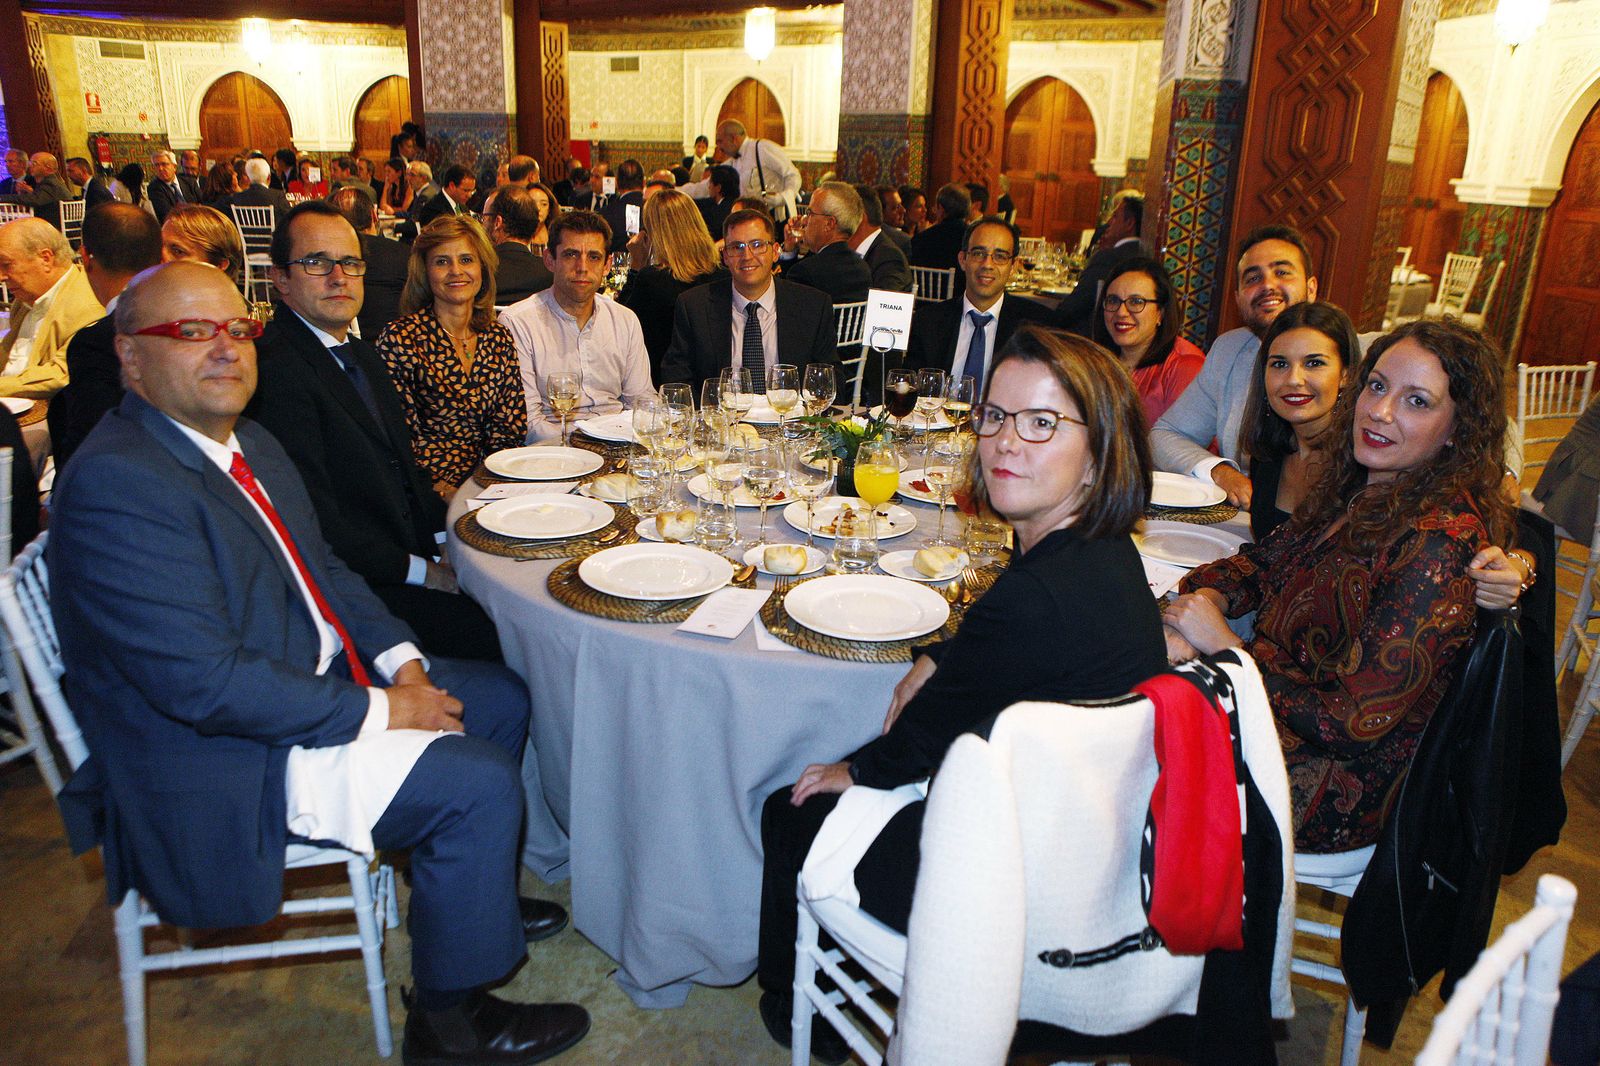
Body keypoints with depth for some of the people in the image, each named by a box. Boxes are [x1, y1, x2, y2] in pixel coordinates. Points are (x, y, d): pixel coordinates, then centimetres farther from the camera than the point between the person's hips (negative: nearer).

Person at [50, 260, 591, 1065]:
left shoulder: (250, 445, 8)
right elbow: (204, 681, -28)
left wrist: (400, 659, -2)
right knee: (479, 784, -18)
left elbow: (324, 571, 14)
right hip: (220, 765, -10)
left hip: (317, 681, 10)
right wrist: (377, 712, -22)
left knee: (502, 698, 13)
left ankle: (474, 900, 31)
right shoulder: (114, 484, -24)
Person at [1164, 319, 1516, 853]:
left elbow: (1352, 721, -25)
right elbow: (1264, 560, 12)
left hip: (1348, 783, -7)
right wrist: (1204, 599, -9)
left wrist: (1224, 644, -20)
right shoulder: (1358, 490, 1)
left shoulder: (1440, 543, -24)